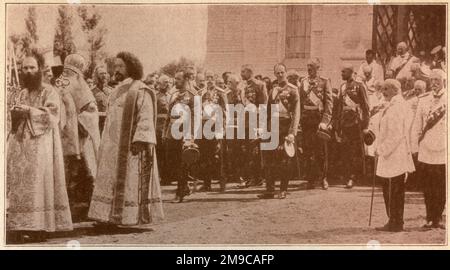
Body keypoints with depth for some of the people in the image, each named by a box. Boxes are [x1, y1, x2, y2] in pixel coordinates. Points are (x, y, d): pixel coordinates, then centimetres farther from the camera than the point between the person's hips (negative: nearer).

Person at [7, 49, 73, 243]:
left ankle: (39, 228, -8)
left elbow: (52, 116, -12)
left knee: (37, 186, -10)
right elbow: (15, 120, 20)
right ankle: (19, 227, 2)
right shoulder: (22, 94, 19)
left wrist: (30, 110, -18)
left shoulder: (49, 92, 0)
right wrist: (13, 113, -2)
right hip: (19, 147, 6)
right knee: (18, 187, 0)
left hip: (39, 148, -6)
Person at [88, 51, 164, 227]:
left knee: (131, 180, -4)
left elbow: (146, 118, -15)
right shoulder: (117, 91, 17)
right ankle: (111, 217, 10)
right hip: (114, 147, 8)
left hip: (130, 147, -8)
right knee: (112, 181, 6)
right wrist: (105, 144, 15)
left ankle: (133, 215, 1)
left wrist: (139, 140, -24)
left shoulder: (140, 91, -8)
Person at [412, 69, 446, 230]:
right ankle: (430, 218, 12)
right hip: (425, 150, 2)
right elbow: (417, 125, 13)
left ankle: (438, 218, 13)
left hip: (443, 151, -2)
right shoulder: (423, 100, 11)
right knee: (427, 187, 3)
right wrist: (416, 144, 7)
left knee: (441, 187, 2)